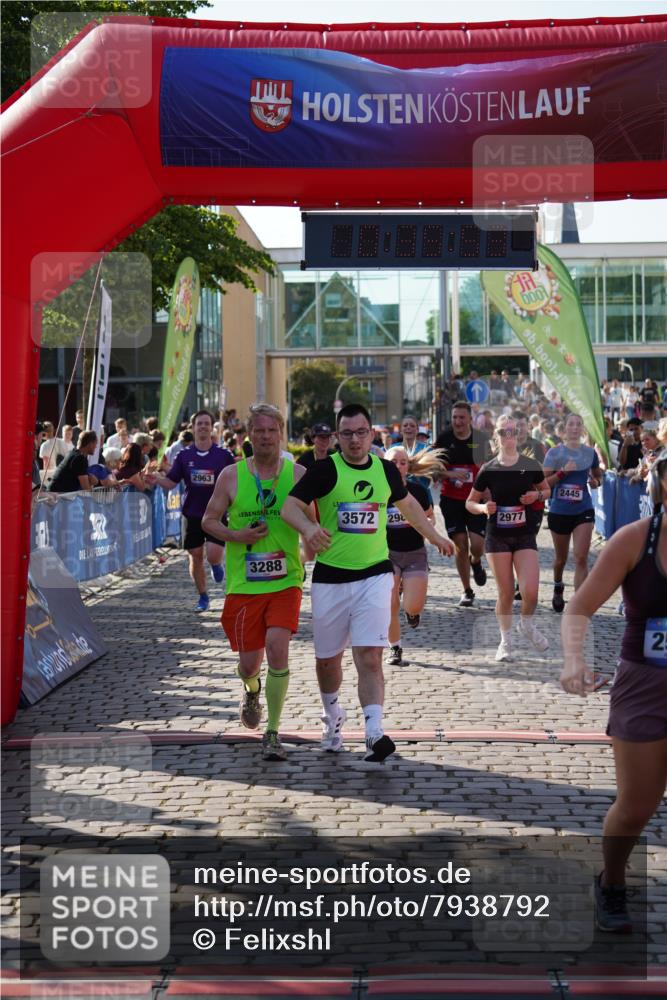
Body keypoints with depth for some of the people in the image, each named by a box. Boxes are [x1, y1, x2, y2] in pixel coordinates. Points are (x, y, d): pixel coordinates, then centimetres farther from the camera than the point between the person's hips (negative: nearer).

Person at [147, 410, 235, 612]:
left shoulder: (224, 455, -1)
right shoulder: (184, 456, 3)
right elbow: (171, 482, 1)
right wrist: (157, 479, -18)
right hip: (192, 514, 2)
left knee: (213, 555, -16)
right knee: (195, 557, 6)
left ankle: (216, 565, 23)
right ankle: (203, 597, 24)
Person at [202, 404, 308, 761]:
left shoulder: (298, 473, 2)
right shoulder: (231, 475, 1)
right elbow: (209, 520, 6)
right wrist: (236, 536, -11)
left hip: (285, 580, -1)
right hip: (244, 582, 1)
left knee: (277, 645, -19)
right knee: (249, 661, 5)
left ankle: (273, 733, -6)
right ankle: (252, 690, 46)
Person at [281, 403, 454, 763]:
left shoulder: (386, 470, 6)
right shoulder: (324, 470, -6)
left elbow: (408, 504, 26)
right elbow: (289, 506, -14)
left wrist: (435, 537, 35)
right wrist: (309, 528, -35)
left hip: (375, 575, 1)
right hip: (330, 578, -1)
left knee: (369, 657, -14)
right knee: (327, 659, 12)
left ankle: (374, 734, -19)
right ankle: (332, 715, 39)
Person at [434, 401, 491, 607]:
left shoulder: (481, 439, 0)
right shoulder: (444, 439, -1)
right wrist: (451, 474, -18)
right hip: (451, 499, 0)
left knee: (477, 545, -11)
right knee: (460, 545, -1)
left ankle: (476, 562, 27)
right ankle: (467, 591, 14)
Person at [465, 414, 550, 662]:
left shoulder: (530, 465, -2)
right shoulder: (488, 470, -2)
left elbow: (546, 489, 15)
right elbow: (470, 502, 6)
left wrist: (537, 495, -7)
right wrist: (482, 507, -15)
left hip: (525, 535, 0)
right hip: (497, 536, 0)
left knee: (530, 591, -13)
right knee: (505, 593, 2)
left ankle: (527, 624, 19)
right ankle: (505, 640, 21)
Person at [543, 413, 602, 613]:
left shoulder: (590, 452, 4)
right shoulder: (554, 452, -4)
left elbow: (598, 475, 20)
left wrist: (595, 482, -2)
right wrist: (563, 472, -21)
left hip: (583, 510, 1)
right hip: (559, 511, 0)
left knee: (581, 558, -12)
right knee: (561, 558, 16)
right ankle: (558, 588, 46)